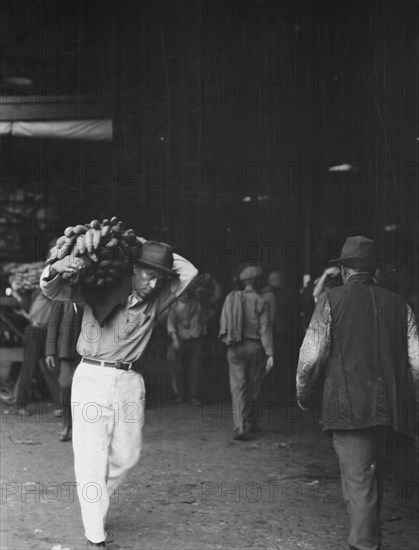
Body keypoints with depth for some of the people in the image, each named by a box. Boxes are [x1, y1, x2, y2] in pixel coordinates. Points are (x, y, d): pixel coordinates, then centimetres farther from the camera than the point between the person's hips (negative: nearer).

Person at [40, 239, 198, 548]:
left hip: (130, 383, 4)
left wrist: (146, 246, -2)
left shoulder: (157, 299, 4)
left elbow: (189, 271, 2)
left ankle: (96, 503, 37)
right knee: (92, 458, -5)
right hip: (93, 377, -4)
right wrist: (55, 270, -35)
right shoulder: (100, 290, -5)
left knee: (127, 456, 11)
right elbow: (53, 291, -10)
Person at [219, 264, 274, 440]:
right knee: (253, 388, 14)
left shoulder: (231, 297, 2)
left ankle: (239, 426, -14)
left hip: (235, 348, 1)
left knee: (238, 388, 0)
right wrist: (270, 354, -10)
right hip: (255, 347, -1)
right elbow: (265, 329, -10)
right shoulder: (261, 302, -6)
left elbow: (223, 322, 6)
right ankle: (251, 423, 28)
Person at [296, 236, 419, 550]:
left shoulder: (332, 301, -4)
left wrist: (304, 393, 7)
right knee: (375, 476, 22)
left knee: (358, 480, -2)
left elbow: (312, 355, -8)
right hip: (390, 406, 5)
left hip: (349, 406, -5)